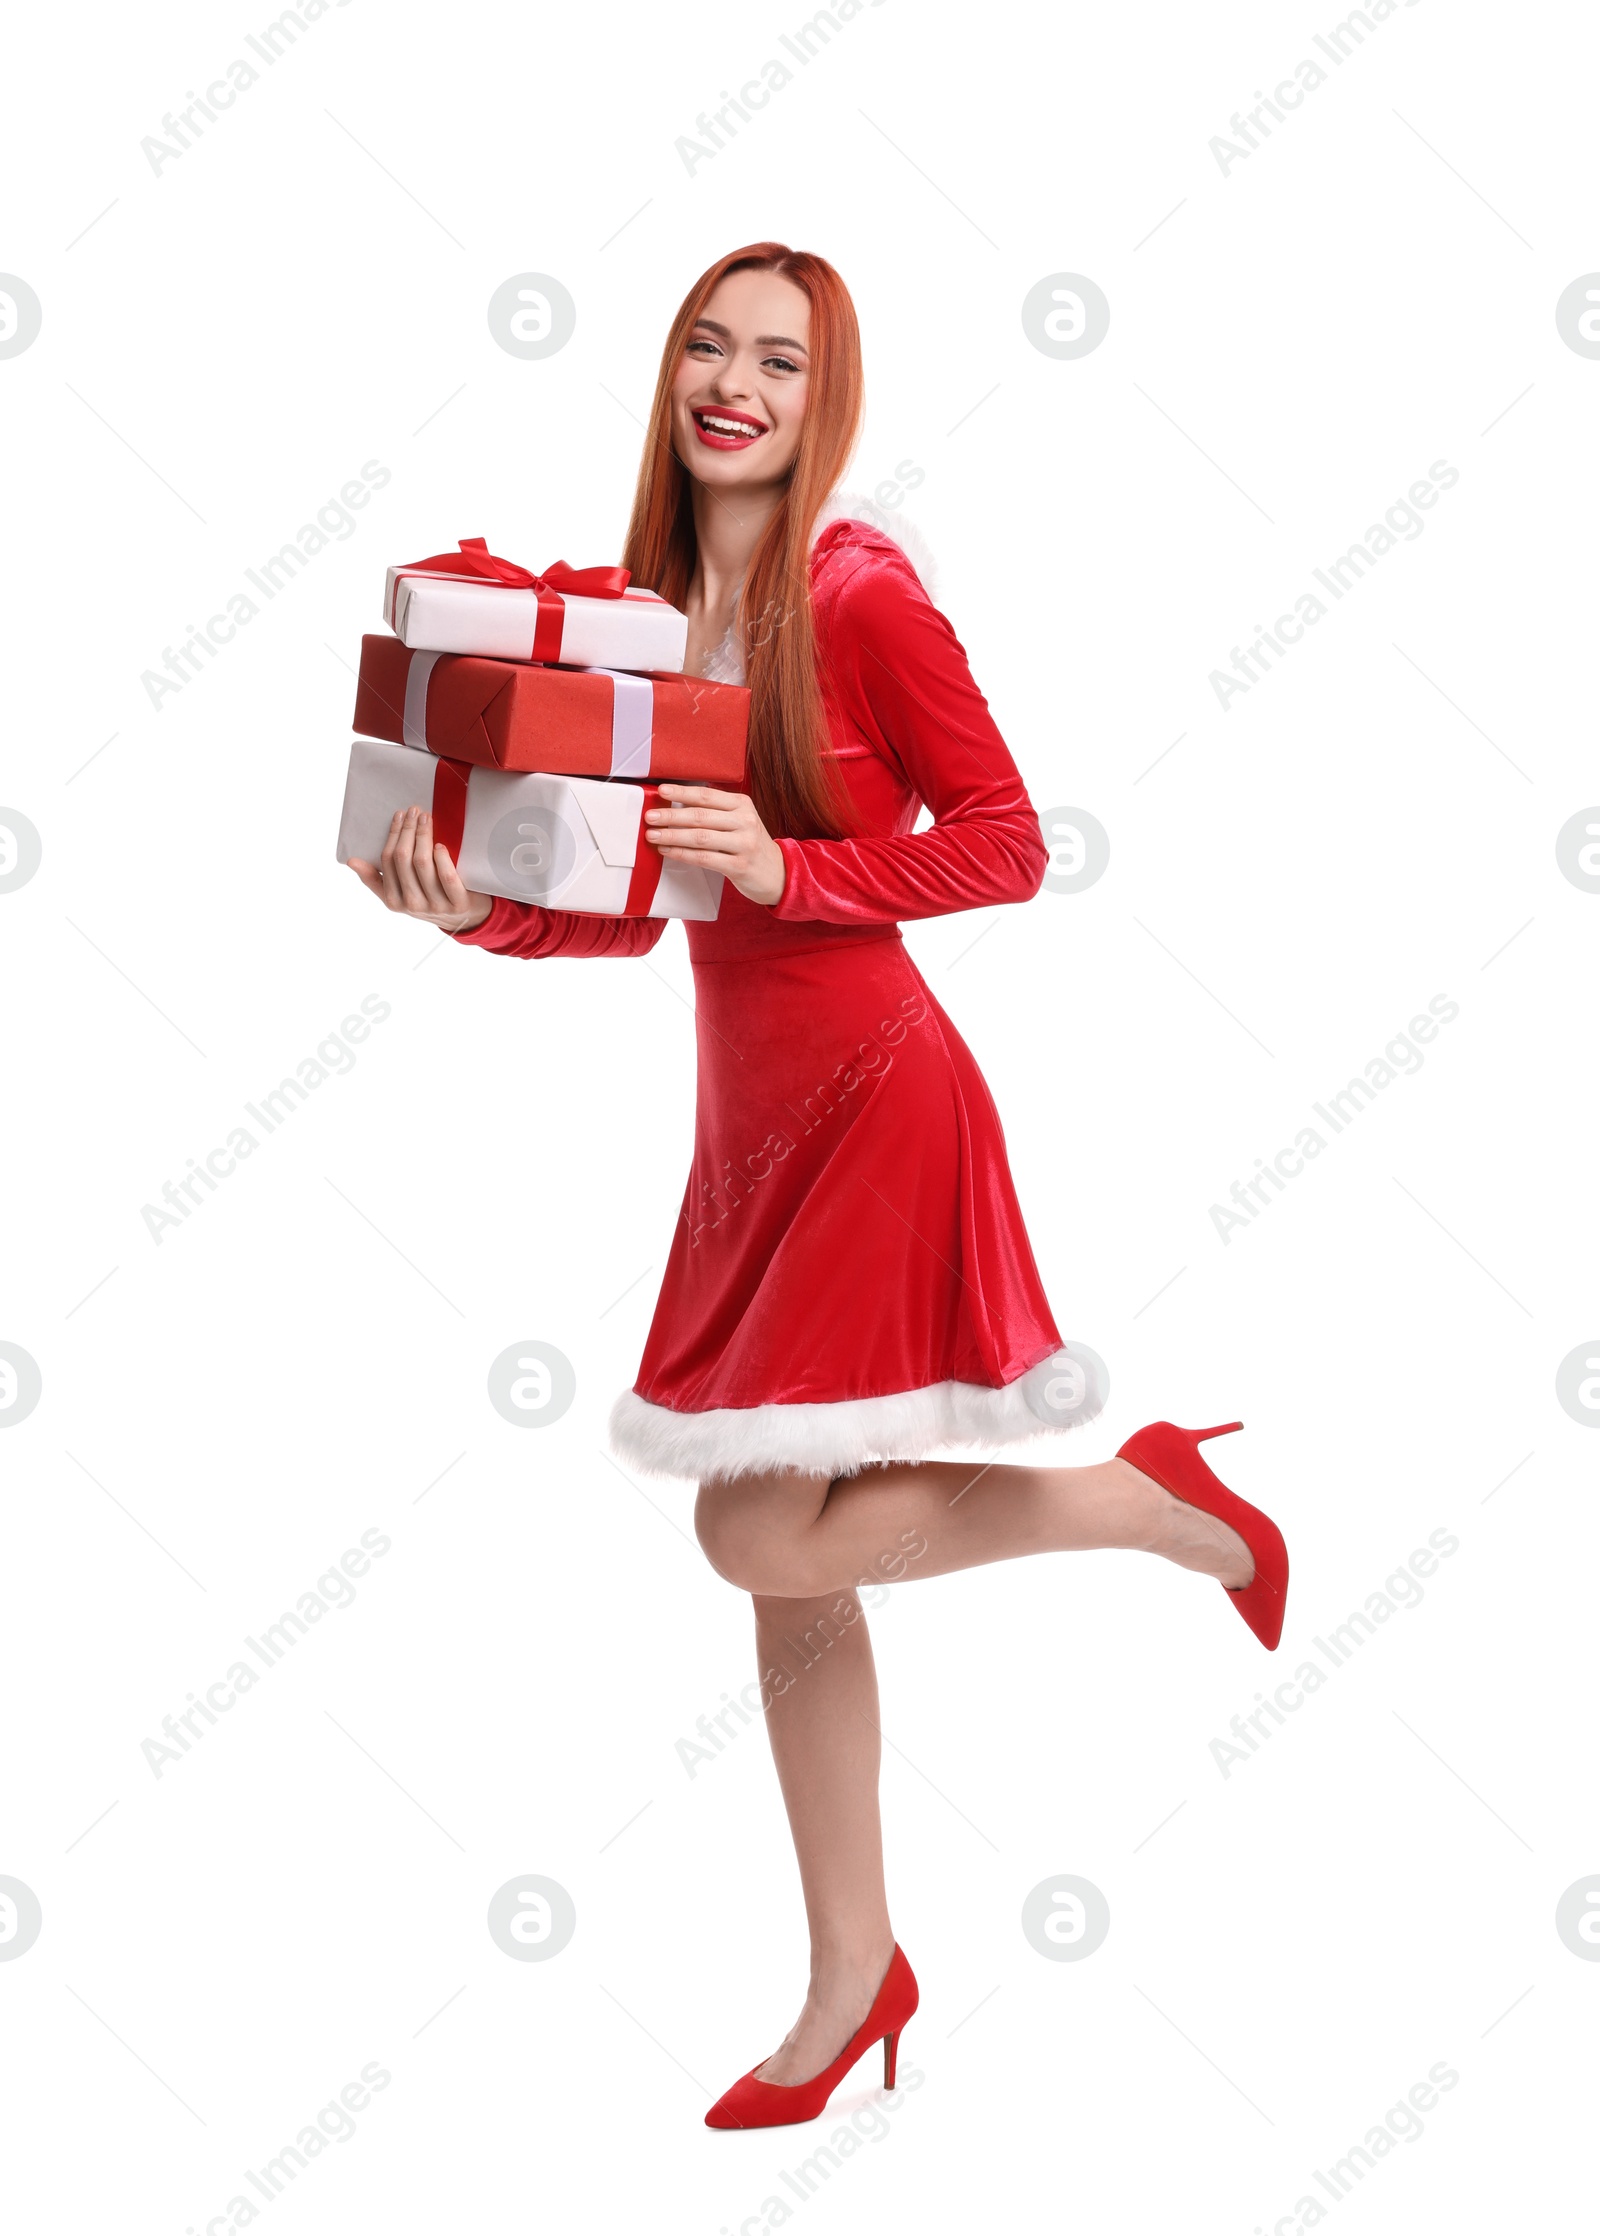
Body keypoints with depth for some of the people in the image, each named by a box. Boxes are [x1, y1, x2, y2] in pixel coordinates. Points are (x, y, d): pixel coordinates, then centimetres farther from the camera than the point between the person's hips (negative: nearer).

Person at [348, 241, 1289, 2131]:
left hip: (871, 1099, -7)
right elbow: (625, 904, 11)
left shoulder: (858, 594, -11)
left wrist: (787, 866, -20)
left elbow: (1004, 842, -10)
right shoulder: (653, 604, 9)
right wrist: (473, 909, -5)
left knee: (763, 1534, -10)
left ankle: (1159, 1500, 8)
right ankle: (854, 1973, 25)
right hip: (749, 1114, 7)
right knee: (776, 1557, 11)